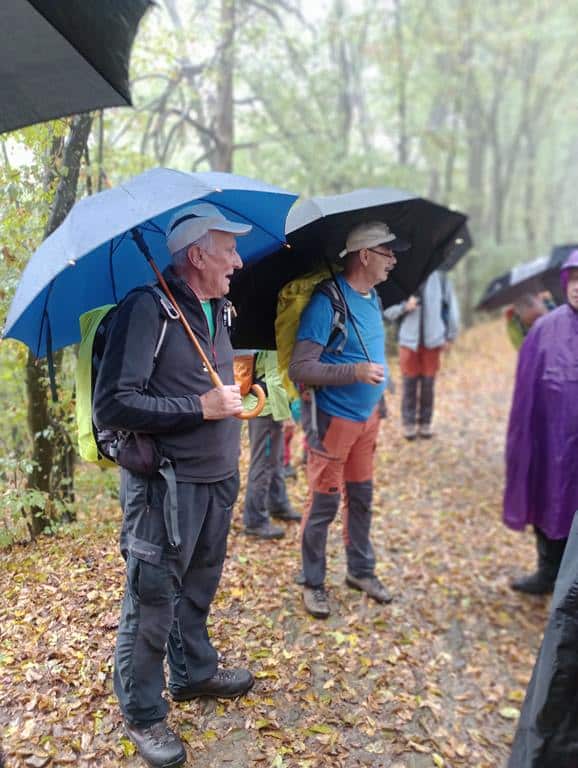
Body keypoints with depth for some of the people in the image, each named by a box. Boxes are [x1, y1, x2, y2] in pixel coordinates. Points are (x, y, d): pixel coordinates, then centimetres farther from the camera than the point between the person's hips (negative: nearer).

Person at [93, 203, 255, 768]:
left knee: (198, 589, 23)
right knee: (152, 603, 7)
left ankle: (194, 673, 45)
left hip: (217, 480, 8)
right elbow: (111, 405, -23)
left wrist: (236, 394, 8)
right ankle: (141, 713, 28)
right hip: (164, 485, -8)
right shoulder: (146, 309, -18)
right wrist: (201, 407, -23)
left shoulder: (218, 310, 9)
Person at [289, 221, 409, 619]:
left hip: (366, 415, 8)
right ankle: (313, 582, 21)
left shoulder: (373, 299, 7)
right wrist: (355, 372, -29)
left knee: (362, 496, 17)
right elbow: (300, 368, -23)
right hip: (333, 418, -7)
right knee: (324, 502, 3)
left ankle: (361, 570, 34)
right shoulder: (326, 302, -19)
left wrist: (377, 386, 14)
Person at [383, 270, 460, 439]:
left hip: (432, 340, 1)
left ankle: (425, 422, 18)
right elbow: (387, 311, -2)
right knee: (409, 383, 3)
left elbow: (451, 306, 6)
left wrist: (450, 336, 5)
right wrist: (404, 307, -20)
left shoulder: (440, 277, 0)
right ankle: (409, 423, 15)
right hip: (409, 340, -1)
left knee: (428, 383, 6)